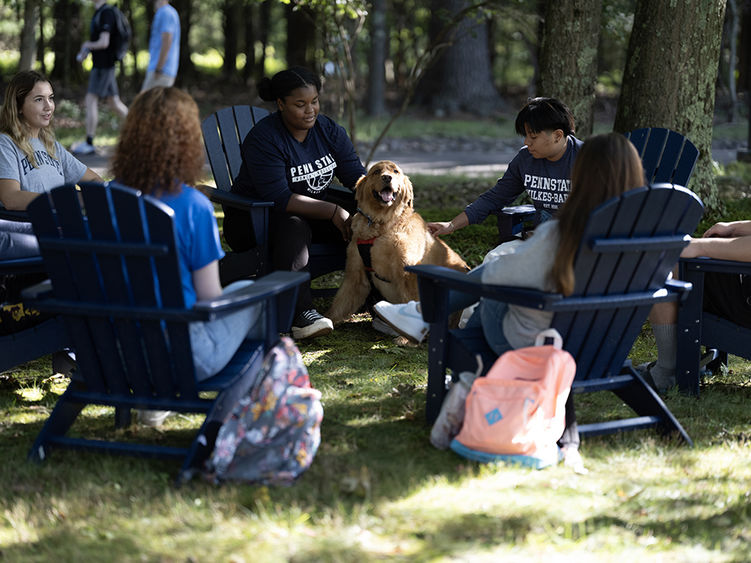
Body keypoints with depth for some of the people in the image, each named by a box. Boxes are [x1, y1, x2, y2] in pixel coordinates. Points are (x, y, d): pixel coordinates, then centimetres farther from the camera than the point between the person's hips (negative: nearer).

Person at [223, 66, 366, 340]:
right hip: (255, 215, -6)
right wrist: (332, 212, -32)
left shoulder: (329, 130, 1)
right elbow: (279, 199, -27)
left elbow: (356, 174, -2)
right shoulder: (263, 138, -20)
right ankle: (300, 313, -45)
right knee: (293, 228, -39)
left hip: (314, 209, 6)